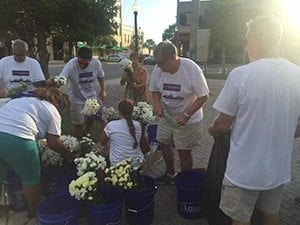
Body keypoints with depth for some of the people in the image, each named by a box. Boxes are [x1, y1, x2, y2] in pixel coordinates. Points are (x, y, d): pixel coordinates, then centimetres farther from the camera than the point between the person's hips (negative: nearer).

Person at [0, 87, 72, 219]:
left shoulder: (23, 99, 29)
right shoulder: (52, 111, 9)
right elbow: (53, 143, 5)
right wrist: (67, 154, 22)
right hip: (17, 139, -7)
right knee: (31, 179, 16)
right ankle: (33, 212, 35)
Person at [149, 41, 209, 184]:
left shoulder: (192, 69, -24)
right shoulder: (158, 69, -11)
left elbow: (203, 96, -18)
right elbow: (154, 90, 5)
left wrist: (186, 115, -26)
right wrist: (158, 105, -16)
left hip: (187, 119, -5)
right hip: (166, 116, 5)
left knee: (184, 152, 3)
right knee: (163, 144, 14)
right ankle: (170, 174, 40)